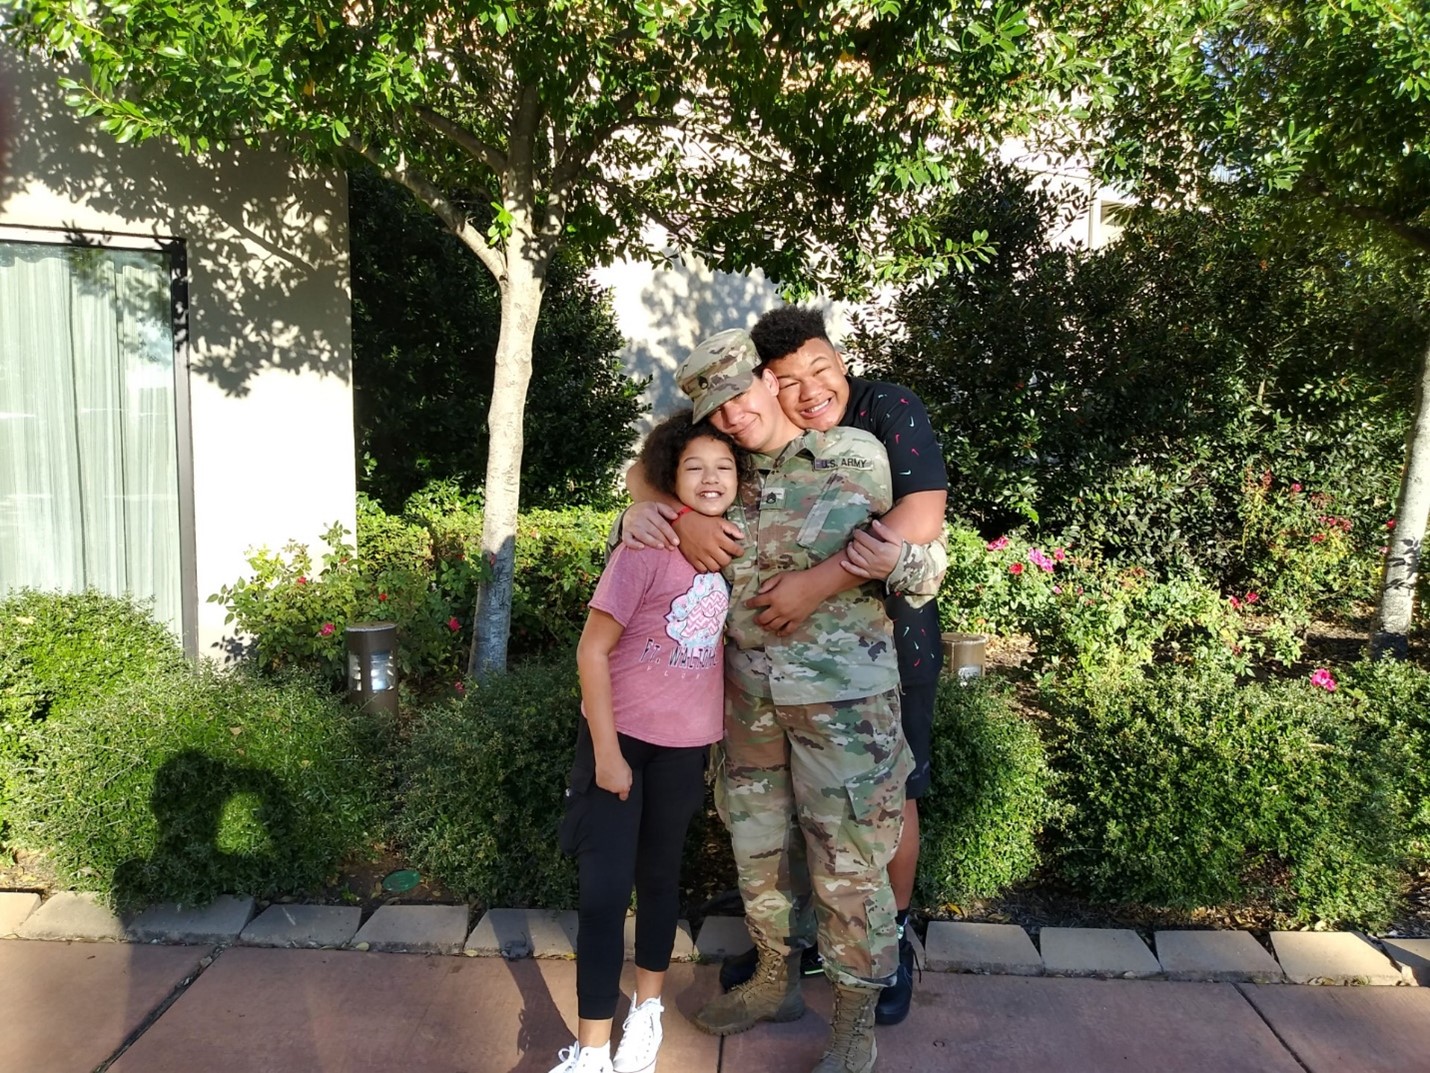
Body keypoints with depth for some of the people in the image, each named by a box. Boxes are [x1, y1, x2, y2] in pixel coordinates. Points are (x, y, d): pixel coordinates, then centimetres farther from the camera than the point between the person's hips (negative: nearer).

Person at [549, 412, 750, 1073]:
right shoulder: (647, 549, -17)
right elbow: (592, 651, -16)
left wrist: (724, 735, 10)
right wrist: (606, 752, -16)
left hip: (685, 746, 4)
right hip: (620, 738, -4)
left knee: (660, 876, 18)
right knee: (604, 890, 0)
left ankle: (648, 1008, 38)